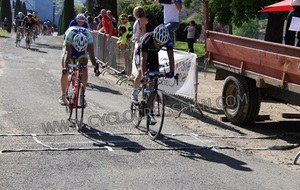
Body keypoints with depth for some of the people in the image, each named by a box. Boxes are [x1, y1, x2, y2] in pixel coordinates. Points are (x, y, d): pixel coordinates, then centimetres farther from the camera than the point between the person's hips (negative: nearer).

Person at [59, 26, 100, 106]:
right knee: (65, 72, -12)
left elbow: (91, 53, -36)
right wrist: (65, 65, -52)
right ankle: (63, 95, 3)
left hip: (83, 50, 1)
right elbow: (68, 52, -40)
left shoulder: (88, 35, -36)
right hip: (69, 47, -1)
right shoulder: (70, 34, -39)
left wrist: (95, 65, -48)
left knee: (84, 69, -17)